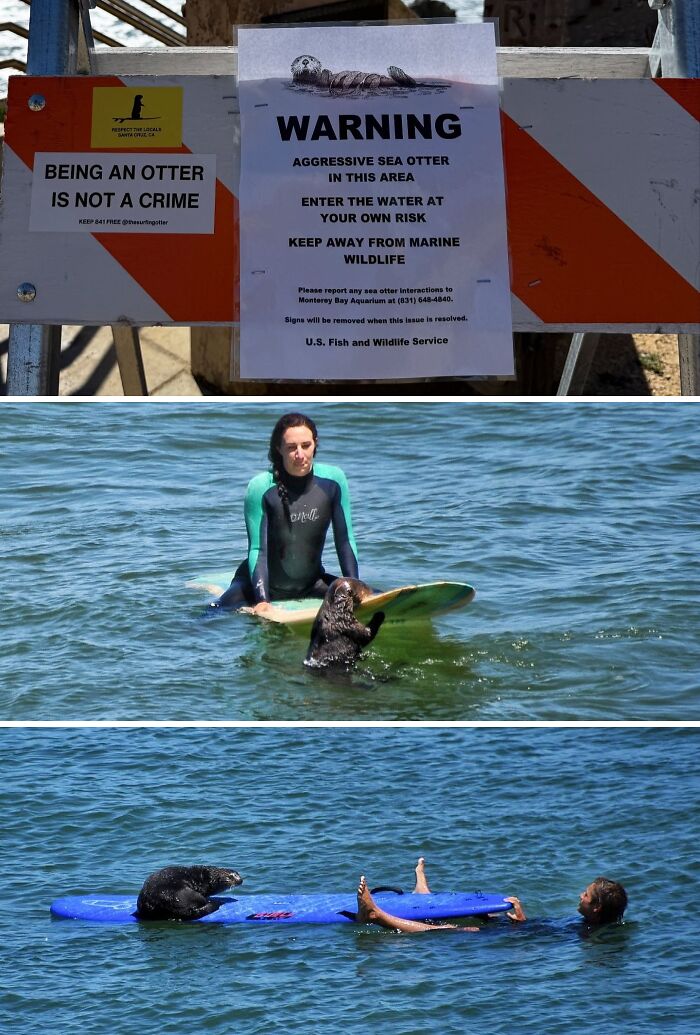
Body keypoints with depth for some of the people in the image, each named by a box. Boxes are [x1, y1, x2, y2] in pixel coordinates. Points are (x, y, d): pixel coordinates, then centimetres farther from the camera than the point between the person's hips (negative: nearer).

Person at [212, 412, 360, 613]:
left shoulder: (332, 480, -10)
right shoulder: (261, 487, -20)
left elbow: (345, 541, -3)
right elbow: (257, 550, -18)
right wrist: (262, 601, -28)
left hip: (311, 584, 4)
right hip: (263, 583, -4)